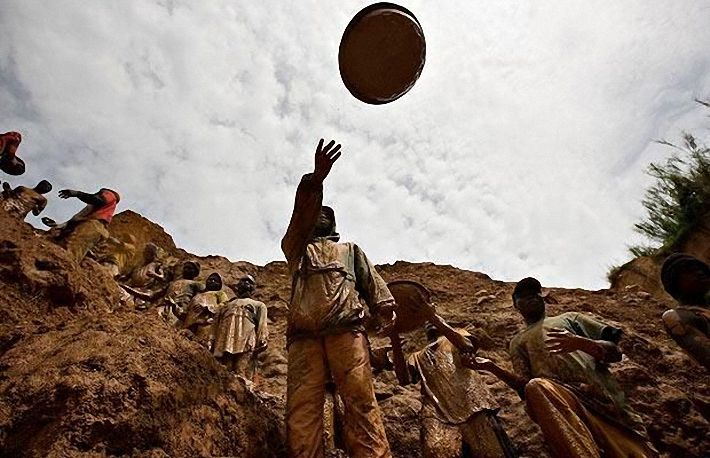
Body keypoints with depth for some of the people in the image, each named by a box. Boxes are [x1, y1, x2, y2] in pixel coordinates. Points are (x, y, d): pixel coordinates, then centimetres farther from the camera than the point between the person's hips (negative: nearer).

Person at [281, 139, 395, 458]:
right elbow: (301, 214, 11)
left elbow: (372, 281, 17)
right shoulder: (296, 249, 32)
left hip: (346, 329, 0)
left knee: (360, 399, -15)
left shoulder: (351, 250, 35)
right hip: (303, 334, 1)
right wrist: (315, 180, -6)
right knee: (302, 406, -13)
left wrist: (385, 312, -4)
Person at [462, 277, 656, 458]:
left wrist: (581, 343, -7)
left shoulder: (569, 318, 28)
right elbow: (523, 386, 12)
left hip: (604, 396, 0)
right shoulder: (518, 341, 27)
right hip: (560, 401, 0)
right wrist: (492, 367, -6)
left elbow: (615, 353, 16)